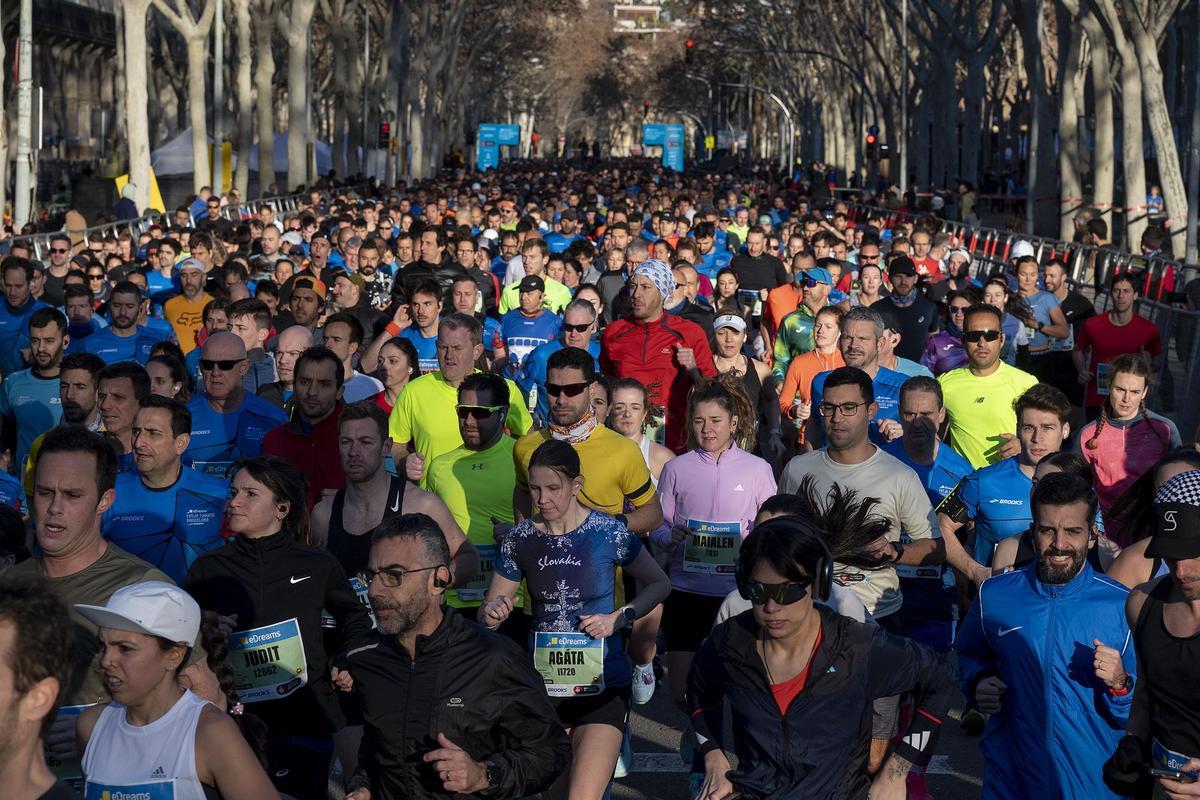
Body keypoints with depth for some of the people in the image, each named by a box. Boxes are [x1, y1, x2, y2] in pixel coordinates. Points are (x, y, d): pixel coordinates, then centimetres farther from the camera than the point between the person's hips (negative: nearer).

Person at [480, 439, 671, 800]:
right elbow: (488, 610, 8)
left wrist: (619, 618, -11)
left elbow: (659, 585, 5)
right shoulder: (521, 539, 0)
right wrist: (493, 612, -16)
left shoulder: (609, 533, -7)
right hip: (543, 682, 3)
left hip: (601, 684, -3)